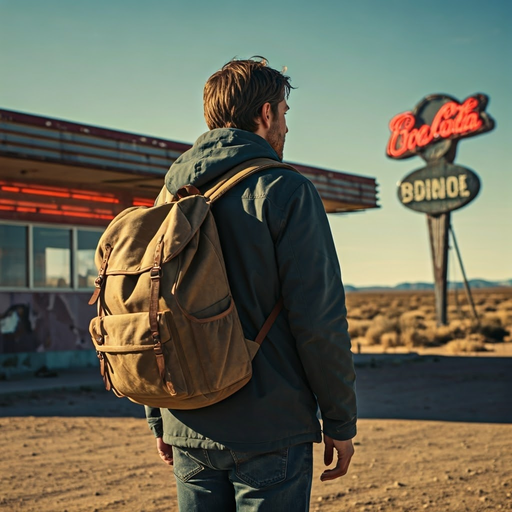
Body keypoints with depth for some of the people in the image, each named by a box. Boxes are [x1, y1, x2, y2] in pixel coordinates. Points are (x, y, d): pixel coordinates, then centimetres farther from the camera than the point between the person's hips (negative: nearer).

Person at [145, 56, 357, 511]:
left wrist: (159, 420, 19)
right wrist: (341, 421, -4)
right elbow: (319, 319, -14)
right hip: (269, 431, -5)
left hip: (189, 432, 6)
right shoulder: (286, 191, -10)